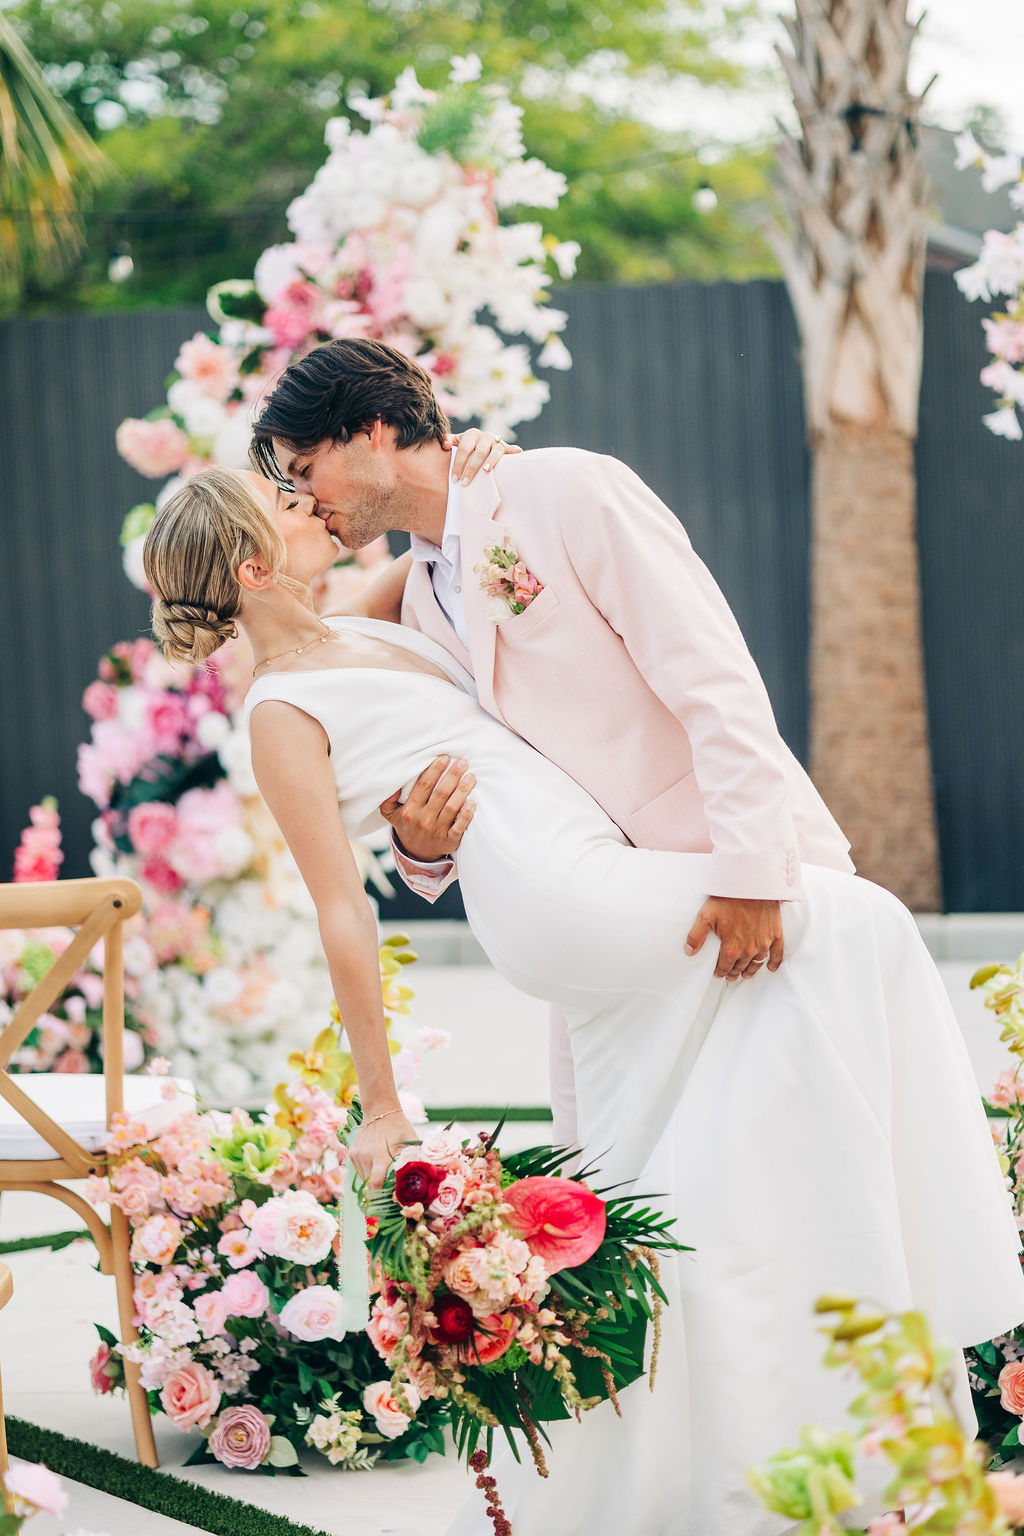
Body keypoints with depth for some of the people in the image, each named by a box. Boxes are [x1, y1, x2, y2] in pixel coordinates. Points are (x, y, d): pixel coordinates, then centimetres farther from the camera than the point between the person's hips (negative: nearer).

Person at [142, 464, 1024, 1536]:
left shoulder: (355, 631, 21)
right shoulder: (281, 712, -4)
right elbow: (342, 917, -6)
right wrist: (382, 1108, -5)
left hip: (602, 897, 9)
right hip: (551, 895, -9)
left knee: (654, 1206, 8)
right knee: (848, 922, -15)